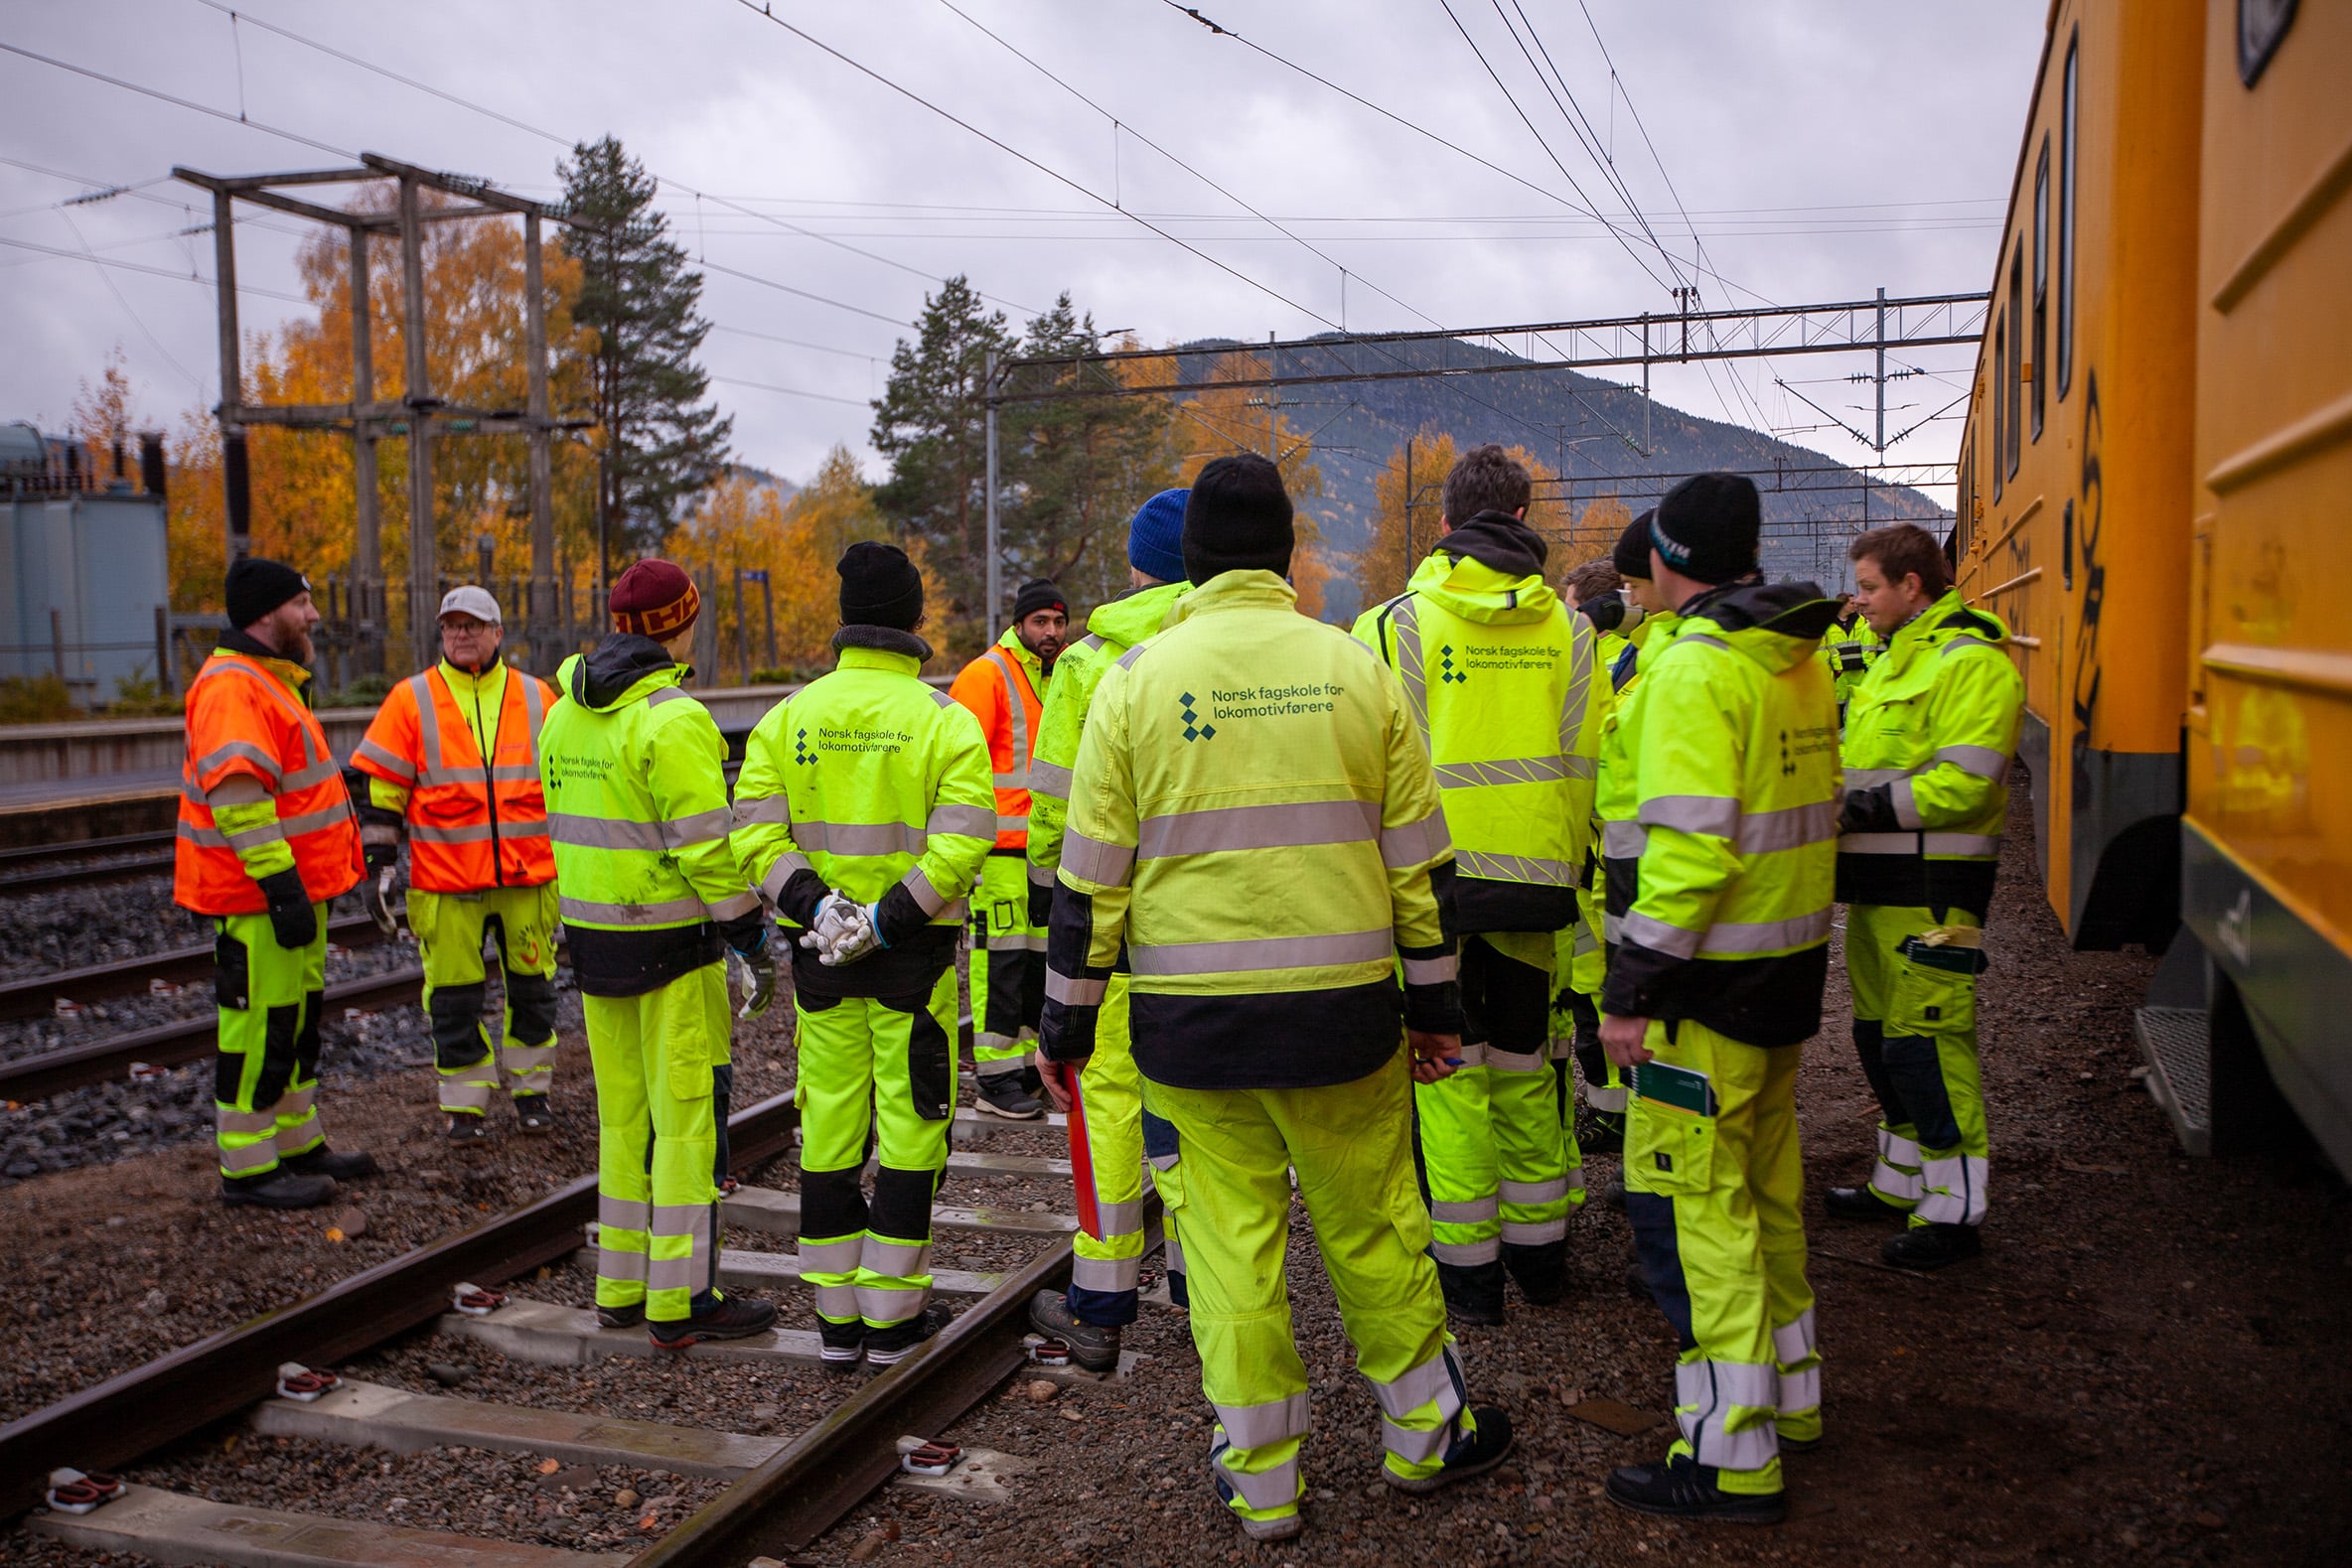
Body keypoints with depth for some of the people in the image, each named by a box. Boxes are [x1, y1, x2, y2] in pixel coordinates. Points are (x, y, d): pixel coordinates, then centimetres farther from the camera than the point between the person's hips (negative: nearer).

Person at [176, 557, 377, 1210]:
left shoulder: (272, 682, 17)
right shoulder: (232, 686, -18)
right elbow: (236, 795, -27)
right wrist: (280, 885, -30)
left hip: (294, 888, 11)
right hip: (256, 896, -11)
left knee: (297, 1020, 18)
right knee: (261, 1026, -3)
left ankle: (298, 1145, 30)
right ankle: (248, 1169, 7)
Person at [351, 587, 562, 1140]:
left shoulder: (538, 699, 6)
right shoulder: (411, 701, 1)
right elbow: (380, 788, 2)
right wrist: (377, 865, -3)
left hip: (530, 876, 2)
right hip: (446, 884, -1)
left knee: (532, 986, 10)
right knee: (453, 996, 3)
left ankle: (530, 1090, 26)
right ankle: (465, 1103, 16)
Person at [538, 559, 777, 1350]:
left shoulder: (562, 716, 10)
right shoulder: (674, 720, -17)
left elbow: (567, 828, 15)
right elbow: (704, 847, -20)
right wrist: (752, 936, -13)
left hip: (592, 936, 8)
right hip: (671, 944, -8)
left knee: (623, 1114, 16)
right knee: (685, 1115, 0)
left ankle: (622, 1285, 23)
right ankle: (681, 1299, 5)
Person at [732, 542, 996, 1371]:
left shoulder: (789, 717, 4)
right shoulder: (946, 720, -5)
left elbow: (756, 833, -4)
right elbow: (962, 842, -16)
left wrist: (815, 905, -12)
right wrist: (888, 919, -17)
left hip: (819, 954, 3)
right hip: (915, 958, -3)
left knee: (829, 1130, 11)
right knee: (910, 1128, 6)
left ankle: (837, 1317, 19)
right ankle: (892, 1315, 11)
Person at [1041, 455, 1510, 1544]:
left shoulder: (1138, 678, -3)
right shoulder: (1356, 669, 1)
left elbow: (1091, 873, -2)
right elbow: (1419, 861, 4)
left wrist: (1068, 1015, 7)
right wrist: (1435, 1002, 13)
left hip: (1191, 1015, -1)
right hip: (1343, 1007, 1)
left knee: (1229, 1239, 9)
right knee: (1373, 1225, 16)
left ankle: (1261, 1484, 21)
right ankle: (1425, 1435, 33)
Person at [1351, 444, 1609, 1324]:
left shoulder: (1396, 624, -6)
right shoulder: (1569, 629, 3)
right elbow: (1588, 761, 5)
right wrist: (1571, 863, 16)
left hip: (1434, 878, -3)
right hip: (1535, 878, 4)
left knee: (1451, 1070, 5)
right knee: (1524, 1062, 16)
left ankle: (1467, 1264, 11)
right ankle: (1540, 1250, 26)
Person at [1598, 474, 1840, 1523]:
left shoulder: (1695, 666, -18)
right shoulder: (1799, 661, 11)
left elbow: (1690, 846, -25)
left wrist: (1632, 986, -21)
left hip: (1715, 972, -9)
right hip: (1792, 963, 9)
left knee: (1685, 1195, -2)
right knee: (1764, 1182, 20)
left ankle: (1732, 1455, 4)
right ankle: (1790, 1397, 33)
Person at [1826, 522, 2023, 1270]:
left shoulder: (1971, 662, -13)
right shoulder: (1893, 659, 18)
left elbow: (1962, 782, -22)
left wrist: (1867, 808, -22)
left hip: (1931, 885, -10)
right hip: (1879, 877, 10)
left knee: (1925, 1039, -7)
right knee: (1879, 1032, 16)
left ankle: (1954, 1212, 2)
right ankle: (1900, 1182, 30)